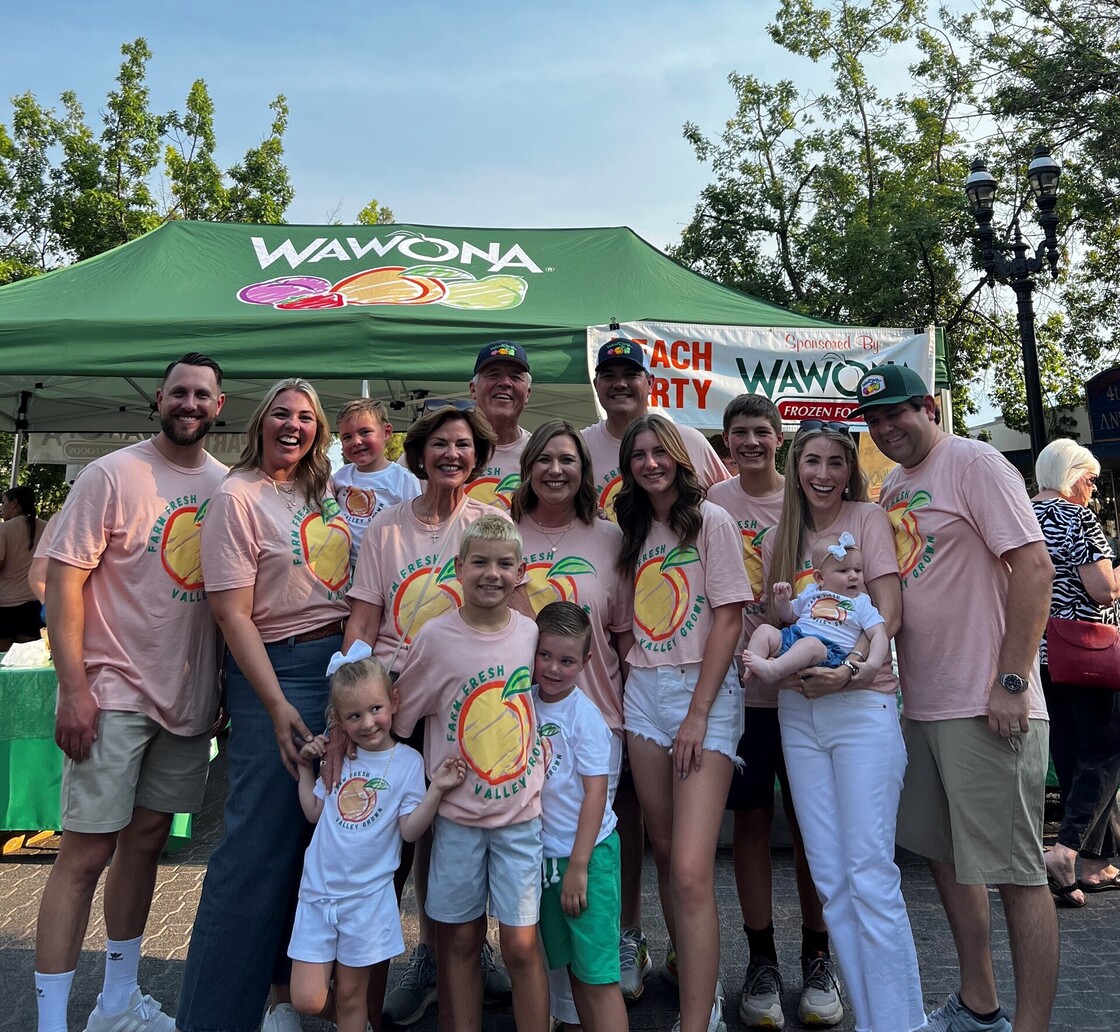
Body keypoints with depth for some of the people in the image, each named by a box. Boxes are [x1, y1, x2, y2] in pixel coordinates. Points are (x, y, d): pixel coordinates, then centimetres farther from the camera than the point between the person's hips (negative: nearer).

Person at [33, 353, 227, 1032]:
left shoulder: (228, 485, 7)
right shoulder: (113, 476, -8)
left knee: (147, 839, 15)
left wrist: (229, 686, 10)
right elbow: (63, 581, -10)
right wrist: (75, 690, -15)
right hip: (115, 695, -5)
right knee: (87, 851, -1)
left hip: (189, 697, 5)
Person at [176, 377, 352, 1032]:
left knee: (322, 838, 13)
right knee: (263, 843, -3)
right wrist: (278, 706, -17)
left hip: (346, 664, 7)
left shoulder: (323, 492, 12)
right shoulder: (238, 498, -7)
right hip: (279, 671, -7)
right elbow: (233, 615, -13)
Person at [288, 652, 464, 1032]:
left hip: (367, 896, -3)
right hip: (317, 890, 3)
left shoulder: (408, 761, -8)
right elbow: (314, 812, 11)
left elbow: (410, 830, -11)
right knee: (307, 1000, 5)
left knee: (350, 994, 10)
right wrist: (305, 766, 4)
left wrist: (436, 789, -24)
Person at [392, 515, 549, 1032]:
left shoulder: (533, 633, -4)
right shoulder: (435, 637, -12)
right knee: (460, 939, 13)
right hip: (457, 816, -1)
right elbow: (396, 718, -1)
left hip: (522, 814, 1)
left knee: (521, 945, 6)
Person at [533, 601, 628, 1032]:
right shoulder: (526, 702, 0)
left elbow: (595, 793, -14)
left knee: (597, 974, -2)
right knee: (572, 967, 16)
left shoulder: (584, 715, -15)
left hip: (587, 854, -5)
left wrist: (578, 865, -14)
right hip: (546, 852, 5)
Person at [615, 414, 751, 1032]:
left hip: (703, 691, -6)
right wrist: (618, 688, 6)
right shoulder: (636, 530, 15)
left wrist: (697, 714, -14)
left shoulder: (711, 521, -3)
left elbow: (728, 617, -9)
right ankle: (688, 966, 30)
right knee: (664, 853, 12)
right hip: (643, 692, 6)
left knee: (691, 870, -13)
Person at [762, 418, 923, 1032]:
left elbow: (889, 612, -7)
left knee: (869, 874, -5)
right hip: (798, 712, 5)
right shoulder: (779, 539, 13)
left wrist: (847, 667, -22)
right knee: (828, 877, 7)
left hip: (862, 705, -4)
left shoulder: (868, 519, 0)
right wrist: (772, 618, -7)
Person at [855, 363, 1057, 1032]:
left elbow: (1034, 567, -16)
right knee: (944, 853, 18)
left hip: (986, 706, -9)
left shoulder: (974, 463, -8)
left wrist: (1011, 682, -19)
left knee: (1014, 871, -1)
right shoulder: (891, 488, 15)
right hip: (921, 702, 9)